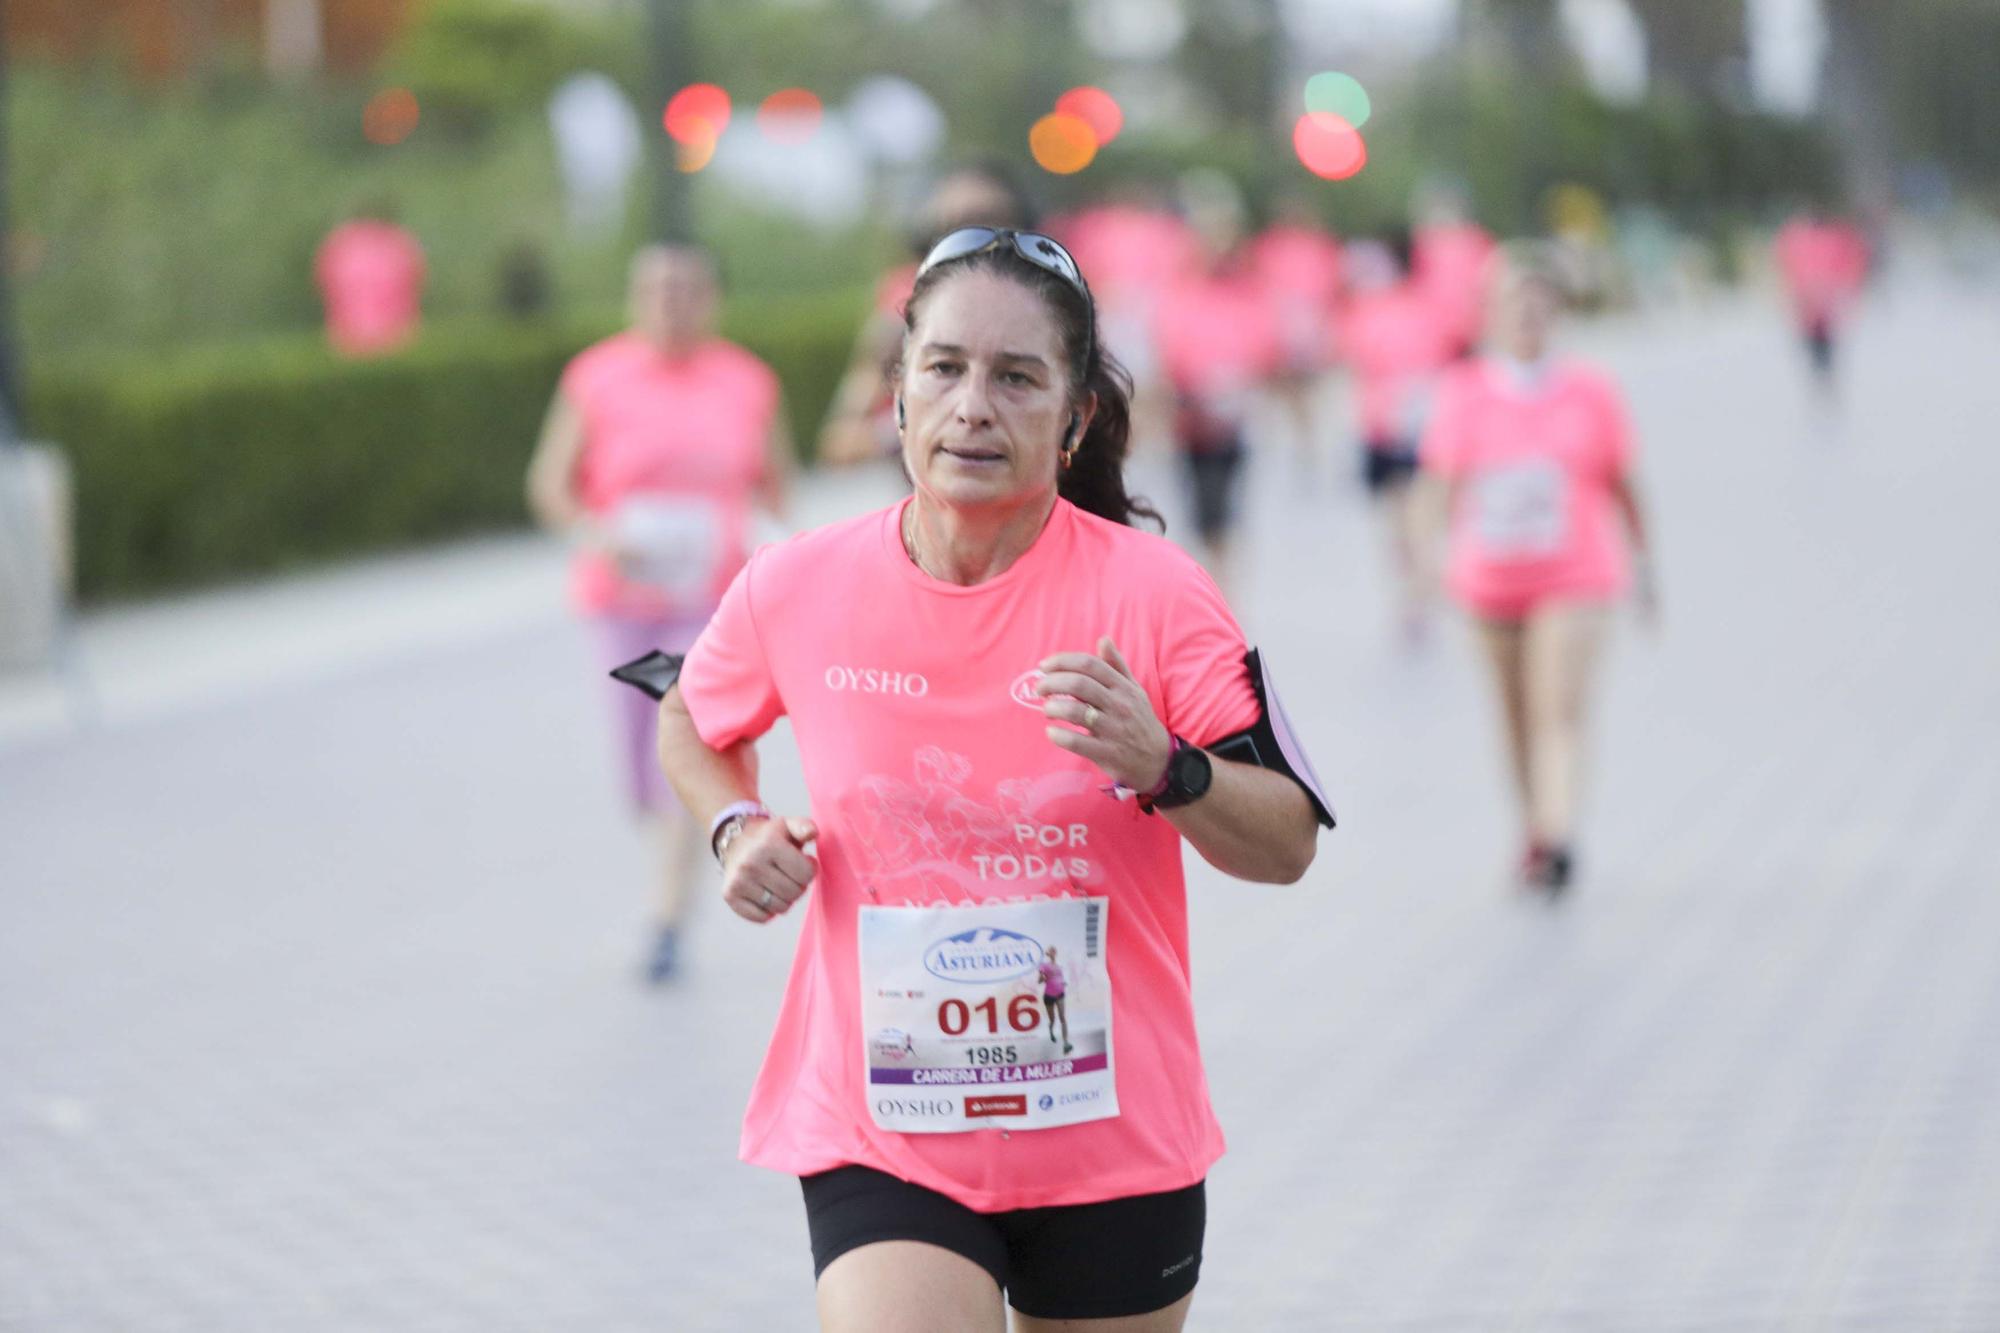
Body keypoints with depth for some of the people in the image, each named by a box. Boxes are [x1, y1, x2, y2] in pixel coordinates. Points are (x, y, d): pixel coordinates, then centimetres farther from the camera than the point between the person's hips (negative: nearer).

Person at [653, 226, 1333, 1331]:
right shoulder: (793, 589, -3)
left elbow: (1288, 847, -6)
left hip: (1113, 1143, 1)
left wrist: (1163, 771, -25)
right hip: (878, 1142, 0)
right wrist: (738, 827, -1)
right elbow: (690, 722, 19)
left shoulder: (1154, 593, -8)